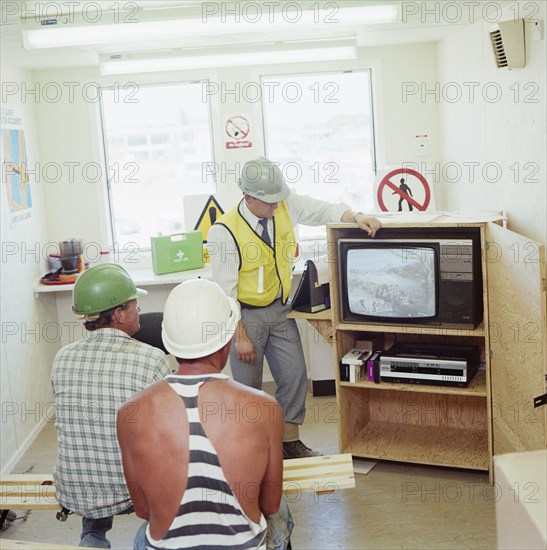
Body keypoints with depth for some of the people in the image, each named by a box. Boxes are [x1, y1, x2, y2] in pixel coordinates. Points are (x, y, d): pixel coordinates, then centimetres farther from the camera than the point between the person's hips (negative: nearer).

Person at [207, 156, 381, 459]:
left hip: (280, 309, 5)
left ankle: (290, 441, 26)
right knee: (248, 387, 6)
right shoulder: (224, 231, -22)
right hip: (246, 316, -5)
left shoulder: (286, 205, -9)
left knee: (295, 377, 8)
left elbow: (324, 210, 4)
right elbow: (225, 290, -18)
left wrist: (356, 217, -16)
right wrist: (240, 337, -17)